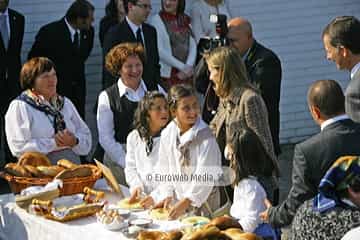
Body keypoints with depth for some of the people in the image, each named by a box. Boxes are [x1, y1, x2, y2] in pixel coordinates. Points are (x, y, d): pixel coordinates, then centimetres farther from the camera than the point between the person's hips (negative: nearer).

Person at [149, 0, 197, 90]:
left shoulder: (185, 19, 12)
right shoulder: (156, 19, -3)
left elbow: (193, 45, 9)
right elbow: (160, 51, -10)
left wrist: (188, 67, -8)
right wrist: (182, 67, -11)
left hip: (187, 75, 4)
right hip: (168, 74, -4)